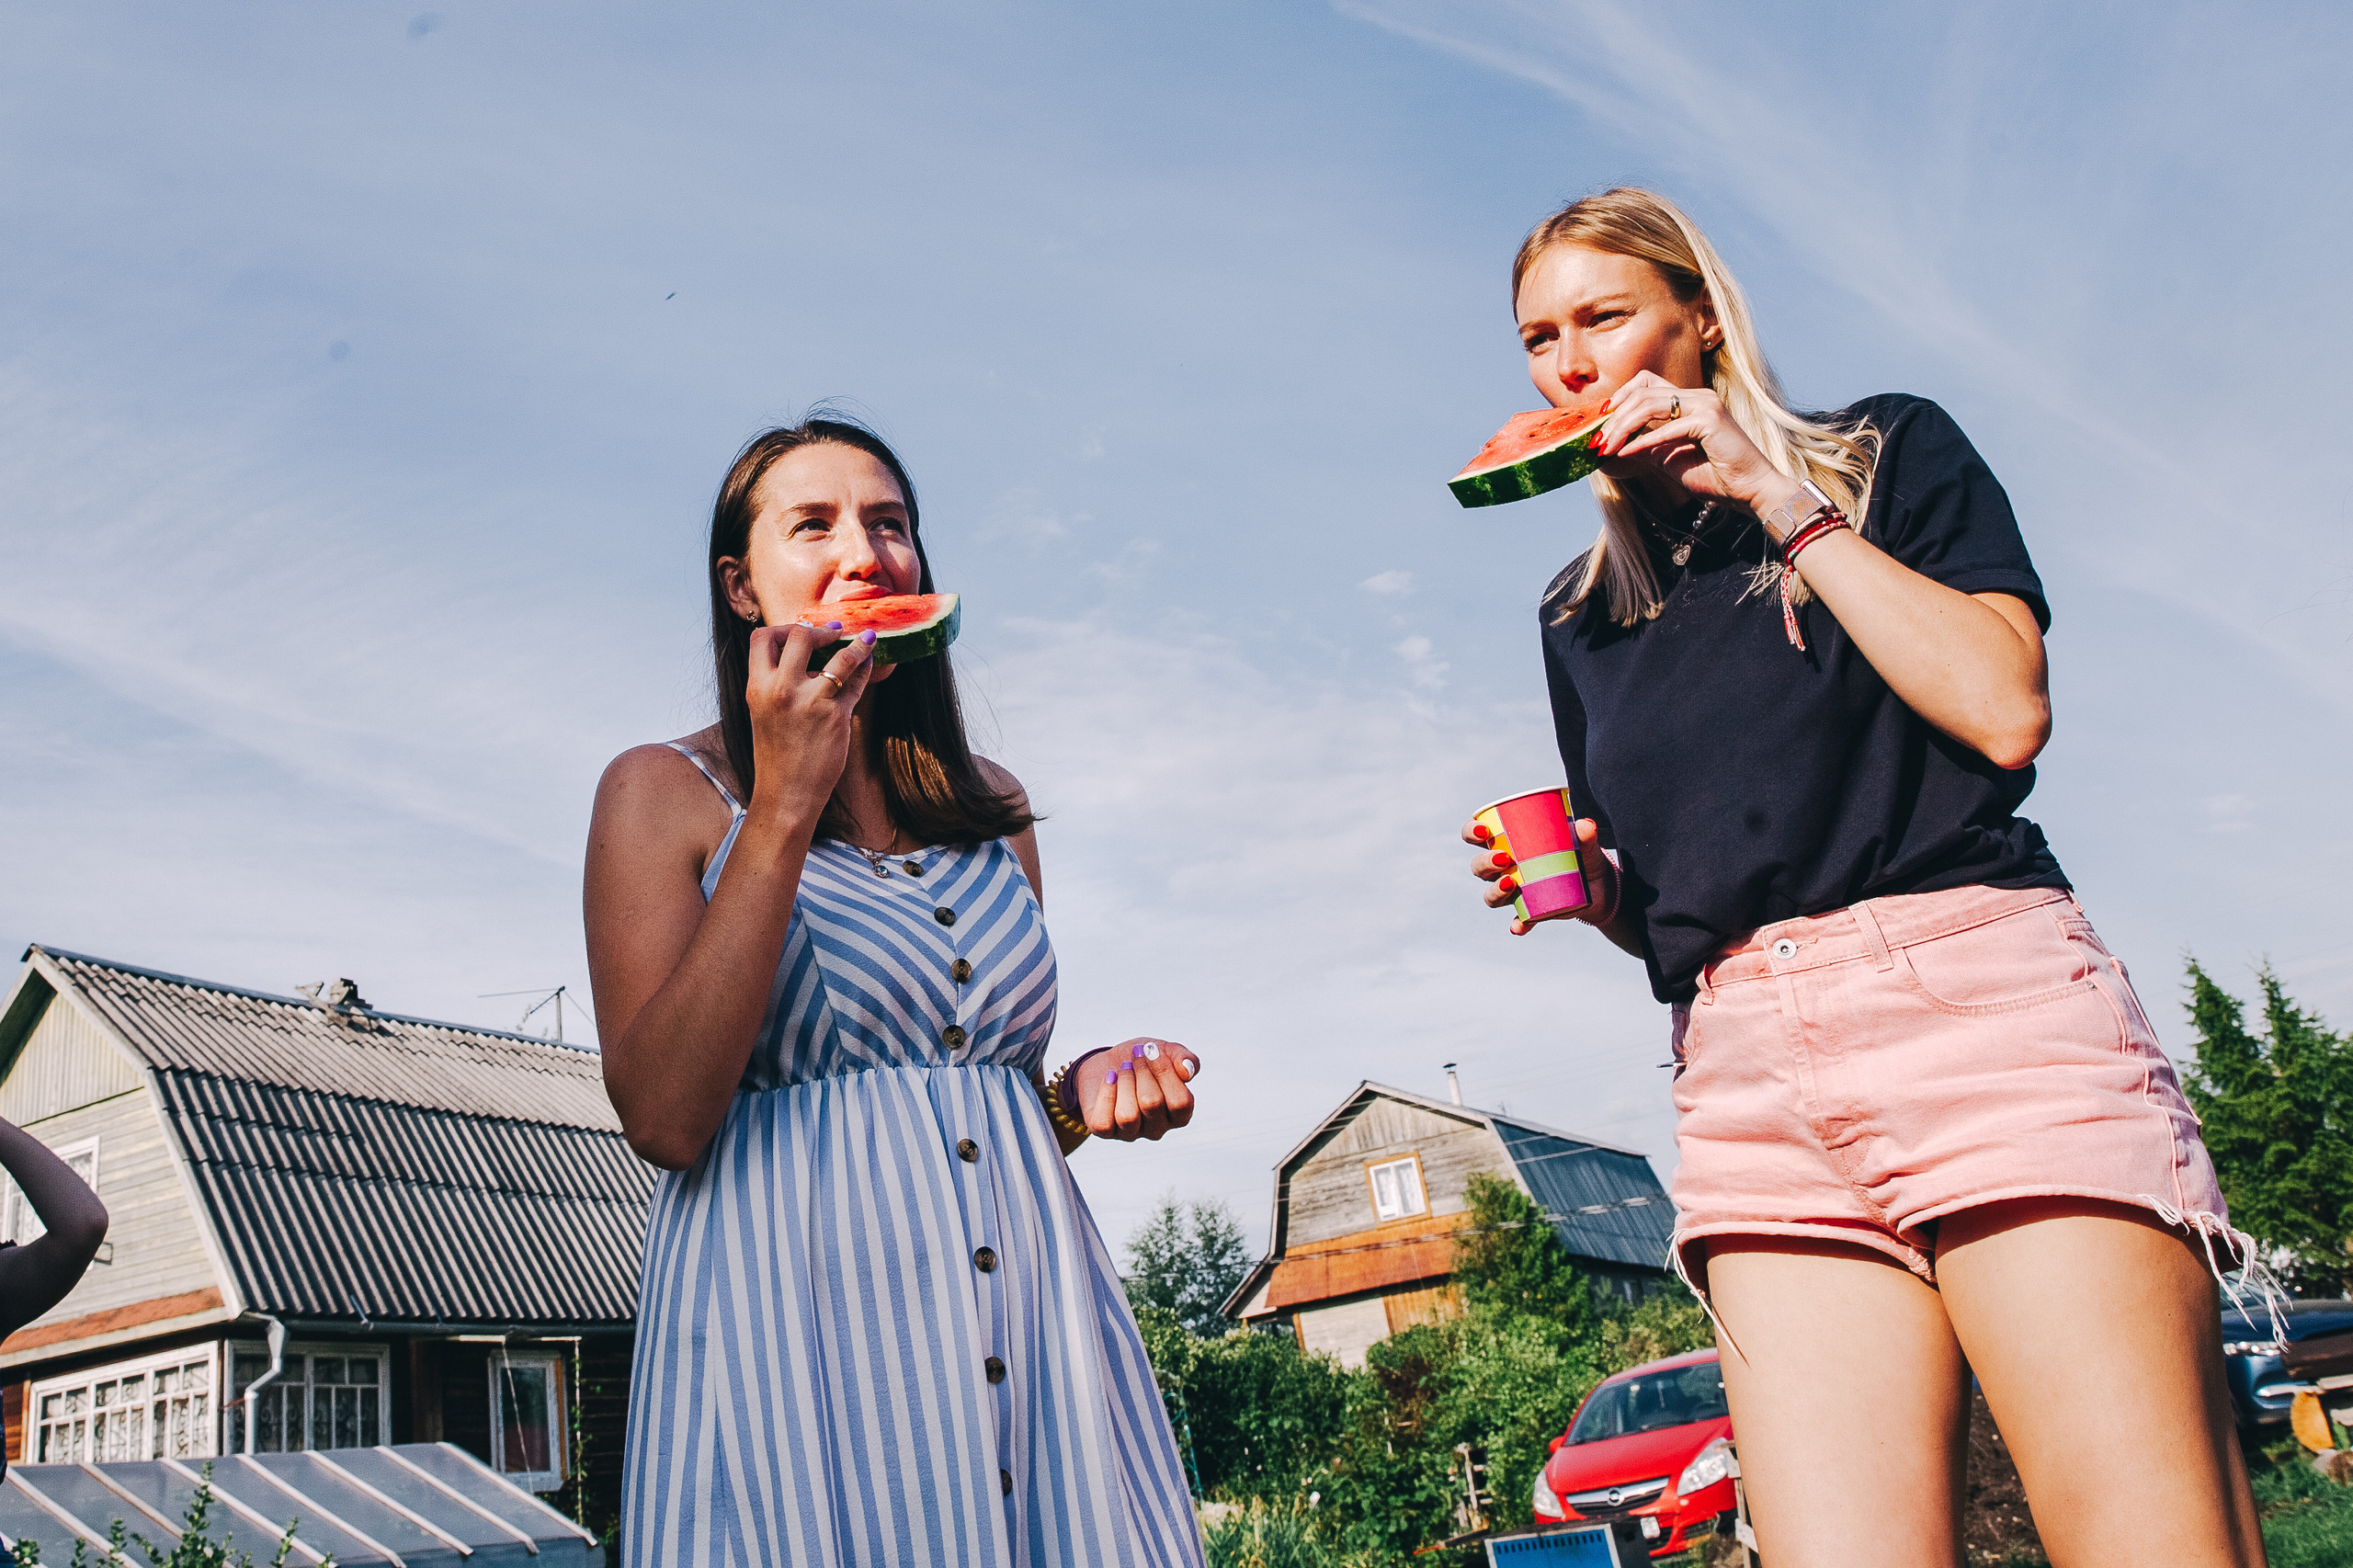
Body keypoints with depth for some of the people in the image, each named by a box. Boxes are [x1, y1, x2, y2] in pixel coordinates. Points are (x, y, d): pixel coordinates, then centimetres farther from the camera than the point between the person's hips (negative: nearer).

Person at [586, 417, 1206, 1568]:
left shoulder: (988, 805, 14)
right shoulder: (665, 793, -1)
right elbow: (666, 1118, -13)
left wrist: (1076, 1095, -1)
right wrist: (783, 814, -15)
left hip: (1021, 1291, 5)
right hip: (788, 1310, -4)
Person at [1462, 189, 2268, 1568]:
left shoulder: (1891, 452, 12)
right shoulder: (1585, 619, 23)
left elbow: (2004, 711, -6)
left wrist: (1781, 498, -2)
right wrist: (1589, 888, 2)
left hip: (1974, 991, -3)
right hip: (1749, 1073, 4)